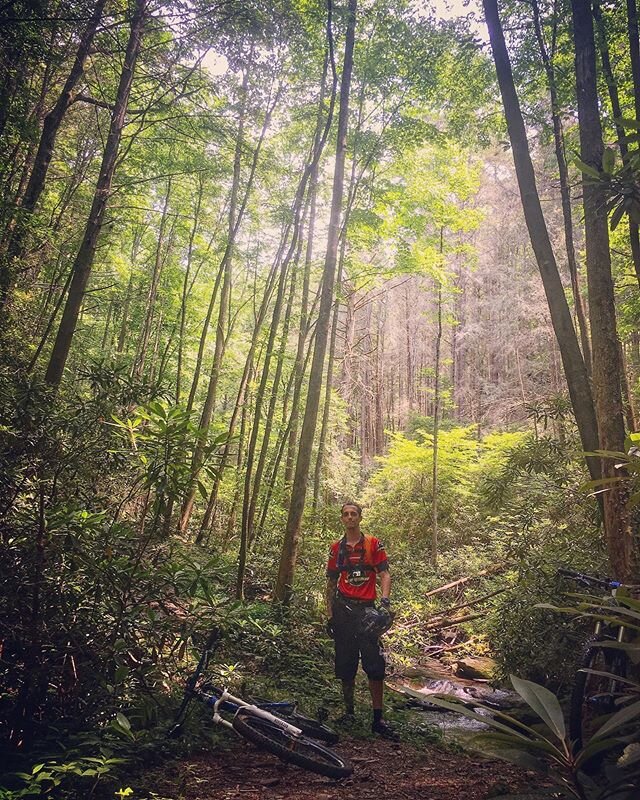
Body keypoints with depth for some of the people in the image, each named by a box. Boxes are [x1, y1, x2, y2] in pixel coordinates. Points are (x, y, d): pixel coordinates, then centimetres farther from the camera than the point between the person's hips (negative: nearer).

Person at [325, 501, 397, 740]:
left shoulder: (373, 544, 2)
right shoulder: (336, 548, 9)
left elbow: (384, 573, -2)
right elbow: (331, 582, 12)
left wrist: (385, 598, -20)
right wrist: (329, 615, 8)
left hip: (366, 609, -2)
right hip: (343, 608, 2)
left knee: (375, 664, -5)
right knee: (345, 663, 7)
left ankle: (378, 719, 2)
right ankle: (348, 709, 23)